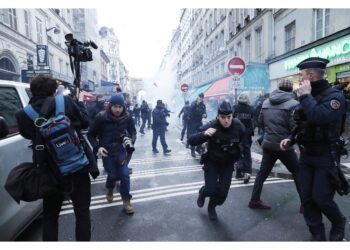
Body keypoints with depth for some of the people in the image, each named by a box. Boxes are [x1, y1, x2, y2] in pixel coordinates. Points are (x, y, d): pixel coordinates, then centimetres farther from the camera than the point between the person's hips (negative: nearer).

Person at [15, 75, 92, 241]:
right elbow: (85, 122, 1)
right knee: (82, 212, 14)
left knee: (49, 215, 22)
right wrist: (78, 103, 13)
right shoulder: (65, 102, -11)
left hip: (51, 172, 2)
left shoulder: (24, 115, -4)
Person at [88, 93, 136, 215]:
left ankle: (126, 200, 14)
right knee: (113, 175, 3)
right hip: (106, 151, -1)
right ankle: (109, 188, 41)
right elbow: (91, 134, -6)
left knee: (124, 174, -5)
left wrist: (131, 140, -22)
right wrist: (97, 147, -21)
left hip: (121, 150, 1)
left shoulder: (127, 118, -12)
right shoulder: (101, 117, -17)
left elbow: (133, 132, 0)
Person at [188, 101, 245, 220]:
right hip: (212, 162, -2)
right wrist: (204, 134, -47)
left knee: (223, 192, -1)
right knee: (211, 190, -8)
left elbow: (243, 141, 6)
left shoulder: (238, 126, -18)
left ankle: (212, 206, 33)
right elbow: (191, 141, -30)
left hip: (228, 164, 2)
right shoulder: (211, 126, -27)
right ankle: (203, 192, 31)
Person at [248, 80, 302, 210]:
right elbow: (295, 127, -17)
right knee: (297, 173, 13)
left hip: (267, 144, 5)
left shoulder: (266, 102, 6)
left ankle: (254, 200, 20)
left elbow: (260, 123, 12)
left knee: (263, 172, 14)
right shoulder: (292, 104, -12)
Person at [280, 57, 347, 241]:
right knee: (306, 198, 8)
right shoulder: (307, 97, 8)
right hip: (305, 156, 7)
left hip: (326, 157, -6)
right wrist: (290, 139, 2)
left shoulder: (334, 96, -15)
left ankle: (338, 222, 31)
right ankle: (317, 235, 25)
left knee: (321, 198, -2)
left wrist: (305, 96, -23)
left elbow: (319, 118, -35)